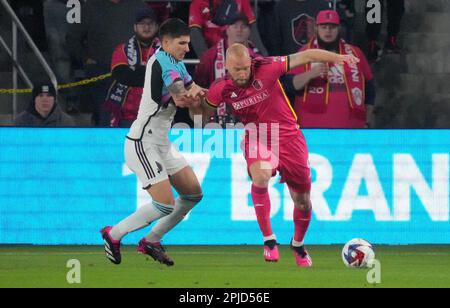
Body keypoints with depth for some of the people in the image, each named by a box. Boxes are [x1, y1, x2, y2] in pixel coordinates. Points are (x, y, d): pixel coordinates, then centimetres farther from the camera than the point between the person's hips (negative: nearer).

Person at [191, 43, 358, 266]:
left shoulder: (267, 68, -19)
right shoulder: (221, 89, -9)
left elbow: (304, 57, -16)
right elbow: (203, 111, 8)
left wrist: (335, 58, -26)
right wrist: (191, 102, -14)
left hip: (288, 137, 0)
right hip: (257, 139, 0)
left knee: (303, 201, 5)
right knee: (260, 176, -33)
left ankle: (298, 244, 33)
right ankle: (268, 240, -22)